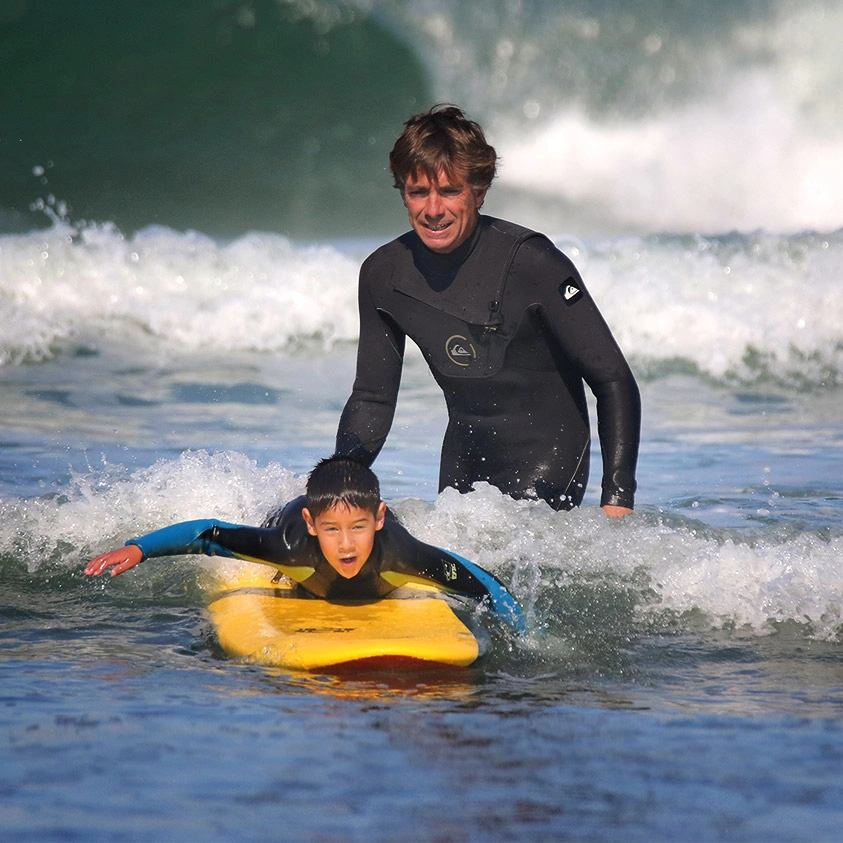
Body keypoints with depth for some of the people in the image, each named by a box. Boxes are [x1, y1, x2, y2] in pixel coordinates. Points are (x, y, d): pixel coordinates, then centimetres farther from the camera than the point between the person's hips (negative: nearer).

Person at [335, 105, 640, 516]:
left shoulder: (530, 261, -20)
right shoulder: (383, 273, -5)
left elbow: (614, 382, -18)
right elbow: (371, 400, 6)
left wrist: (617, 500, -26)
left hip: (548, 456, -5)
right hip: (464, 459, 5)